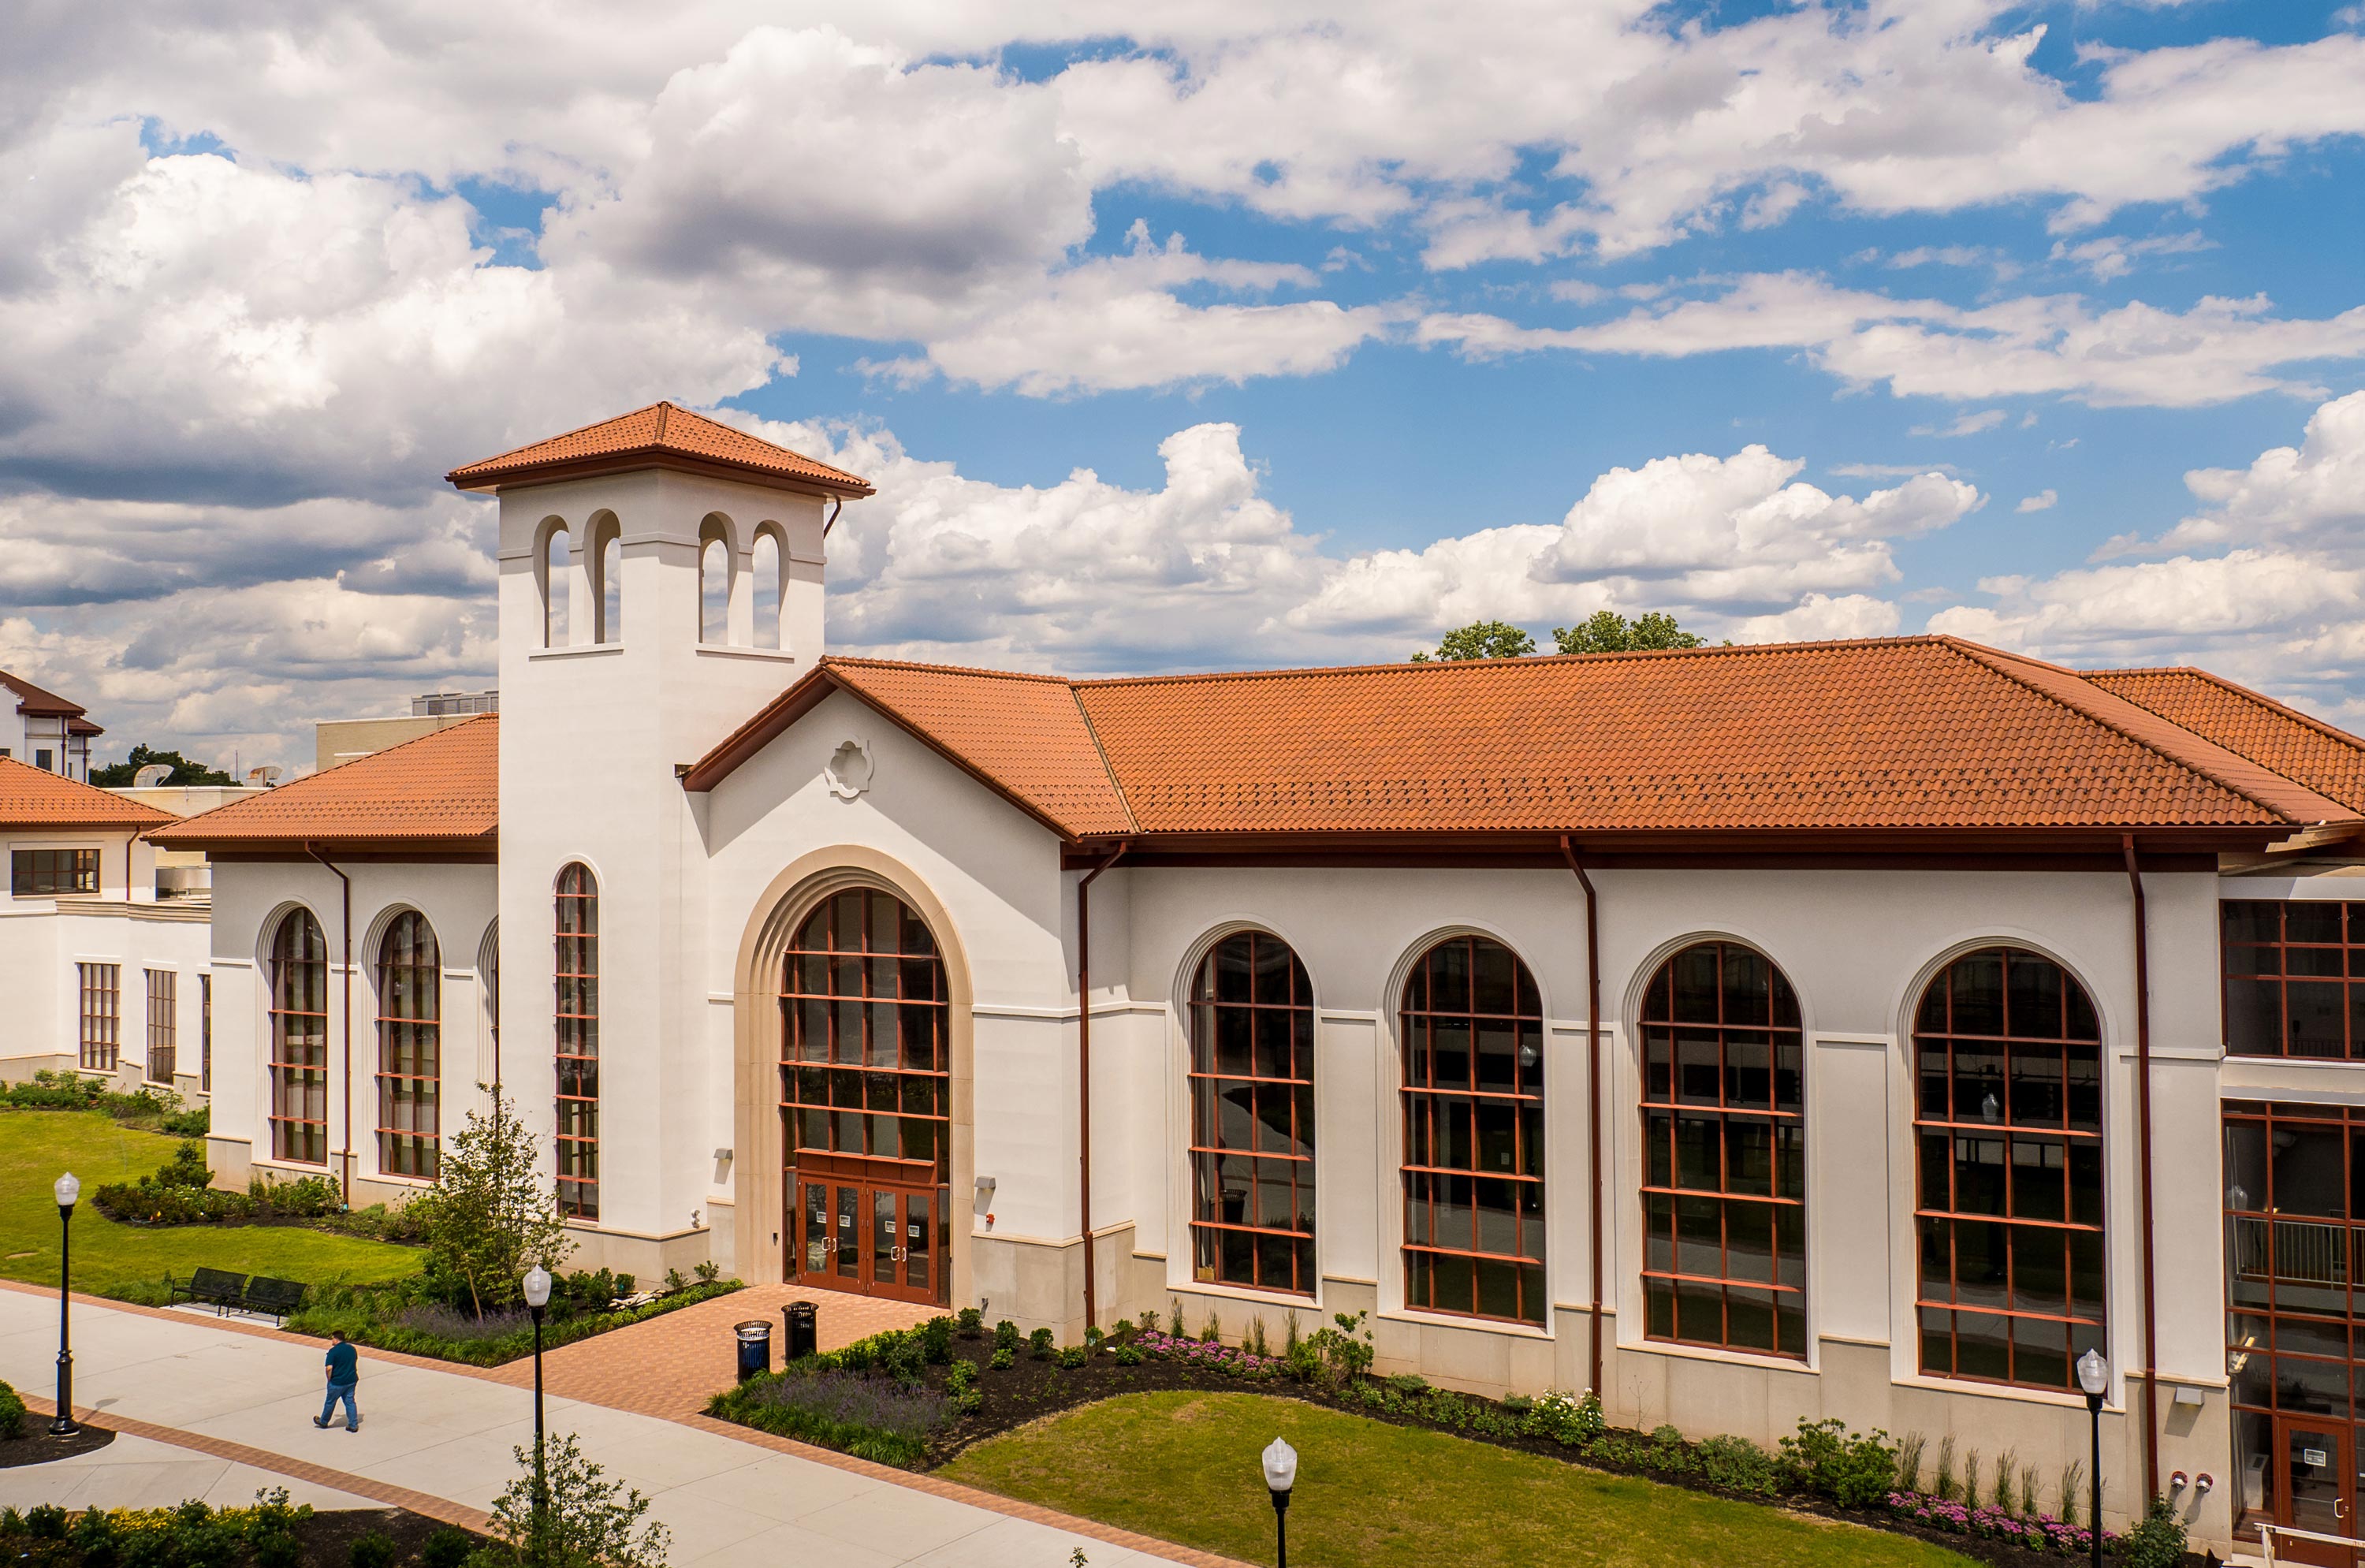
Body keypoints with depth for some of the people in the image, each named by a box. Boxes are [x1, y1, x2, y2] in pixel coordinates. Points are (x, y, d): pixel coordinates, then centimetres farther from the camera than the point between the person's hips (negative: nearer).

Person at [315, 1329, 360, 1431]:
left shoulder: (333, 1351, -17)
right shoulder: (352, 1349, 3)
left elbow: (329, 1368, -21)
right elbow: (355, 1362, 15)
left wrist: (329, 1380, -6)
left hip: (337, 1382, -5)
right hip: (352, 1380, 5)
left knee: (330, 1402, 16)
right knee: (350, 1402, 11)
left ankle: (323, 1421, 35)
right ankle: (353, 1425, 9)